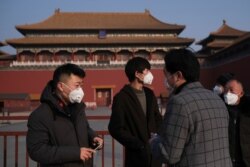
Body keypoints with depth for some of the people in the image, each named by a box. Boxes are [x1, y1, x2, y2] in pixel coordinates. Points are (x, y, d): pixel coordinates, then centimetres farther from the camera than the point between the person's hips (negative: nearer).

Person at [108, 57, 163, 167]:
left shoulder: (149, 94, 9)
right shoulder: (121, 98, -10)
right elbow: (116, 129, -11)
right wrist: (139, 145, -14)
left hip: (155, 153, 6)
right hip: (137, 155, -5)